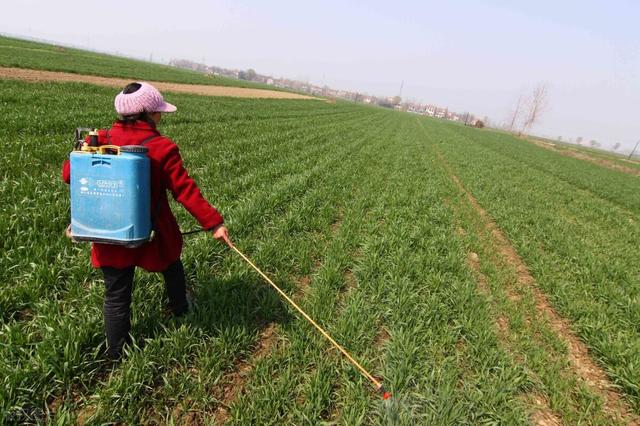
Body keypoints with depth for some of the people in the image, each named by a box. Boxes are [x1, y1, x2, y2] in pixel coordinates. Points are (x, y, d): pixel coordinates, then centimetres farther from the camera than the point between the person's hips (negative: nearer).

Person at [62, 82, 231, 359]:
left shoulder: (101, 139, -6)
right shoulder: (163, 148, -15)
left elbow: (70, 173, -5)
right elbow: (185, 190, -18)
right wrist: (214, 223, -14)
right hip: (152, 233, -2)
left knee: (116, 296, 14)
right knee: (172, 268, 29)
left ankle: (115, 354, 30)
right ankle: (179, 308, 53)